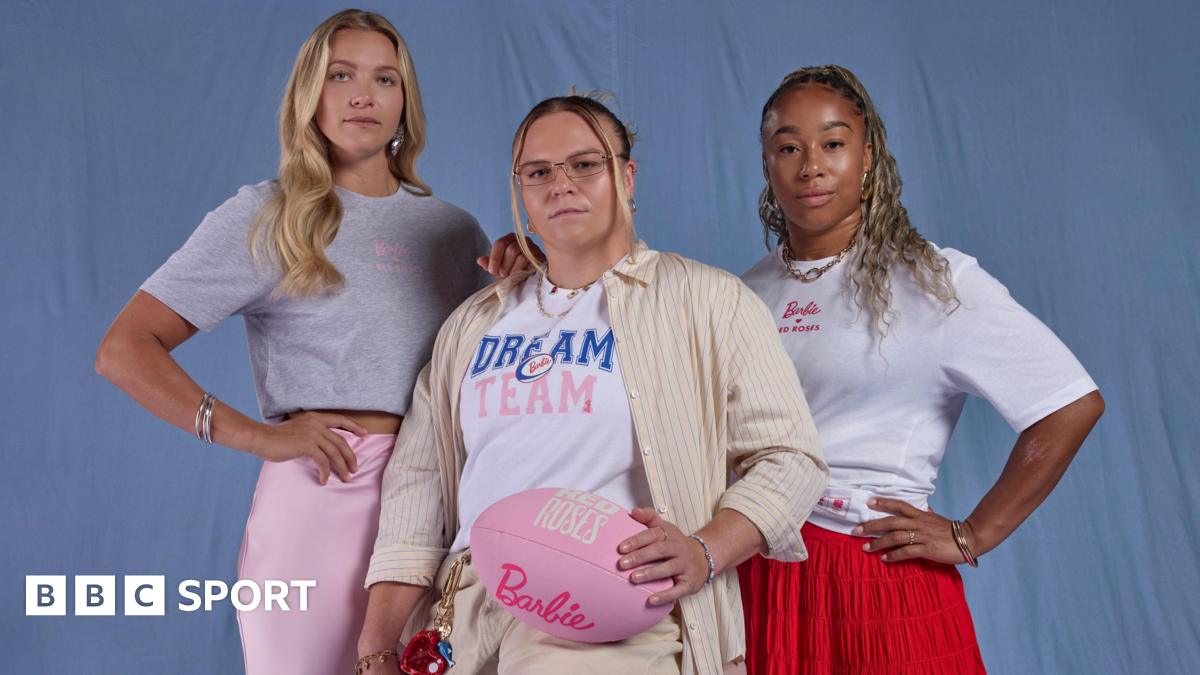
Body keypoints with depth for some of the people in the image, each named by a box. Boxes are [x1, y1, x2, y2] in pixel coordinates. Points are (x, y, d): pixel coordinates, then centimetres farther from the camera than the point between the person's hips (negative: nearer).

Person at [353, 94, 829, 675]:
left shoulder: (707, 301, 5)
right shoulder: (472, 324, 19)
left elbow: (789, 457, 1)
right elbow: (417, 479, 15)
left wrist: (706, 552, -16)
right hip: (470, 604, 4)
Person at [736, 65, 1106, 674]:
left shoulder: (931, 279, -8)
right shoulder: (749, 292, 7)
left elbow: (1072, 406, -12)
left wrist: (970, 538, -10)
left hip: (881, 576, -4)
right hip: (756, 573, 4)